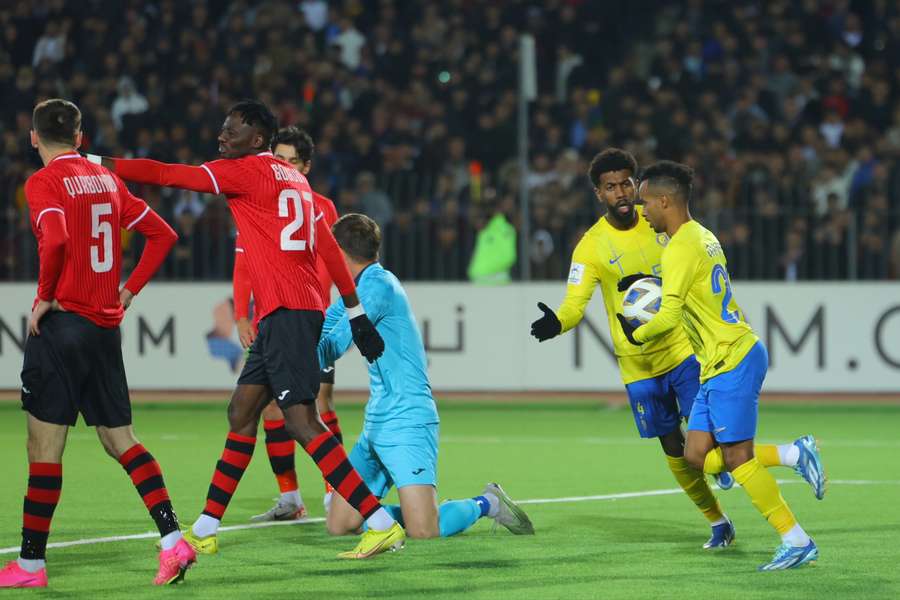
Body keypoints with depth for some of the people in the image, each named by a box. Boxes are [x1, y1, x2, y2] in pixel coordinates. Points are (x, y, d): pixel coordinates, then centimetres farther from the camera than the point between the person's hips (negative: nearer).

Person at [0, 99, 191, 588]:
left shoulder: (43, 183, -8)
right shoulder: (107, 180, 12)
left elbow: (55, 239, -26)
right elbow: (162, 234, 16)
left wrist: (44, 297, -13)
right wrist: (129, 290, 15)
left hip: (61, 323, -6)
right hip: (106, 326, 6)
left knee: (44, 444, -1)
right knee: (119, 438, 10)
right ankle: (173, 539, -2)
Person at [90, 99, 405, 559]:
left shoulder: (248, 171, -6)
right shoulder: (292, 179, 18)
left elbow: (171, 175, -7)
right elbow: (328, 246, 18)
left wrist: (98, 163, -1)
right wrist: (356, 313, 19)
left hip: (286, 313, -10)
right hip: (281, 315, 10)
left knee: (301, 422, -14)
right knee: (241, 413, 14)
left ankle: (382, 524, -19)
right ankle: (205, 531, 21)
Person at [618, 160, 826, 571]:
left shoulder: (681, 249, -16)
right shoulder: (701, 236, 15)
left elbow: (669, 317, -22)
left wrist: (638, 336, -4)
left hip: (731, 361, -10)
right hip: (719, 364, 10)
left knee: (737, 458, -7)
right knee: (697, 455, 7)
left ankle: (797, 542, -3)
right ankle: (794, 455, 8)